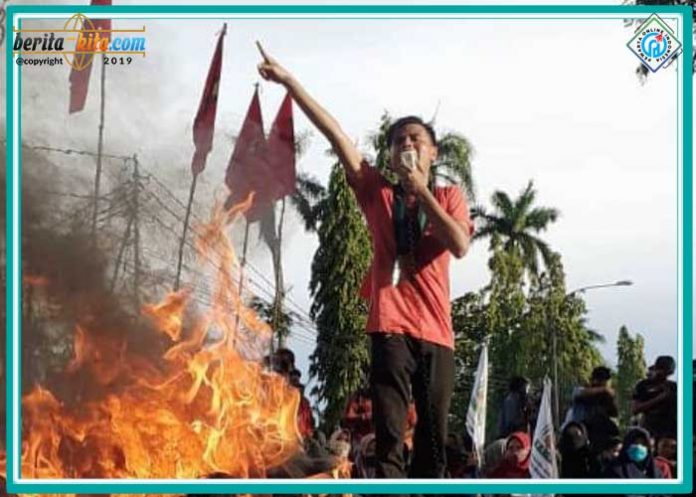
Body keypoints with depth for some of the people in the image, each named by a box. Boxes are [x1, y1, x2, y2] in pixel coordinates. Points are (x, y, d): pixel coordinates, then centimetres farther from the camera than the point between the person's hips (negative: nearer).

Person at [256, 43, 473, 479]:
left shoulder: (450, 197, 14)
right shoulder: (377, 192, 12)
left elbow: (460, 245, -5)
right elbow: (335, 134, 6)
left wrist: (421, 190, -5)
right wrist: (289, 82, 1)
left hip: (437, 331, 2)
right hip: (392, 325, -2)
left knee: (434, 439, 4)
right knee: (389, 439, -9)